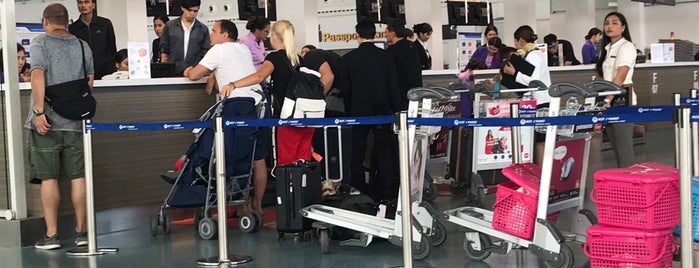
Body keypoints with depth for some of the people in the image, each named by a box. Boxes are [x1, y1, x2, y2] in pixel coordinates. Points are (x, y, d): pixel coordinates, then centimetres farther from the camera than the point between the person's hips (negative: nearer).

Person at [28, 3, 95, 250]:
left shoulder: (40, 42, -2)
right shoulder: (82, 46, 10)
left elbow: (38, 75, -14)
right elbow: (90, 81, 13)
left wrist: (39, 111, -16)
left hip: (47, 121, -3)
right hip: (76, 121, 3)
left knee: (48, 177, 1)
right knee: (78, 176, 7)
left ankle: (51, 235, 3)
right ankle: (81, 232, 12)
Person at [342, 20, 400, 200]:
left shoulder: (348, 58, -4)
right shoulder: (386, 57, -3)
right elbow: (393, 86, -2)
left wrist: (348, 112, 9)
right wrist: (396, 111, 5)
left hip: (358, 111, 0)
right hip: (382, 111, 0)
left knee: (357, 153, 8)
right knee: (385, 152, 6)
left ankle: (358, 190, 11)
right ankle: (388, 191, 6)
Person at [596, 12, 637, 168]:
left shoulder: (626, 47, -7)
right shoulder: (606, 49, 16)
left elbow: (620, 78, -19)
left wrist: (607, 100, -28)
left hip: (622, 99, -8)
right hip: (608, 101, 8)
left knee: (624, 146, -9)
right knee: (616, 147, 9)